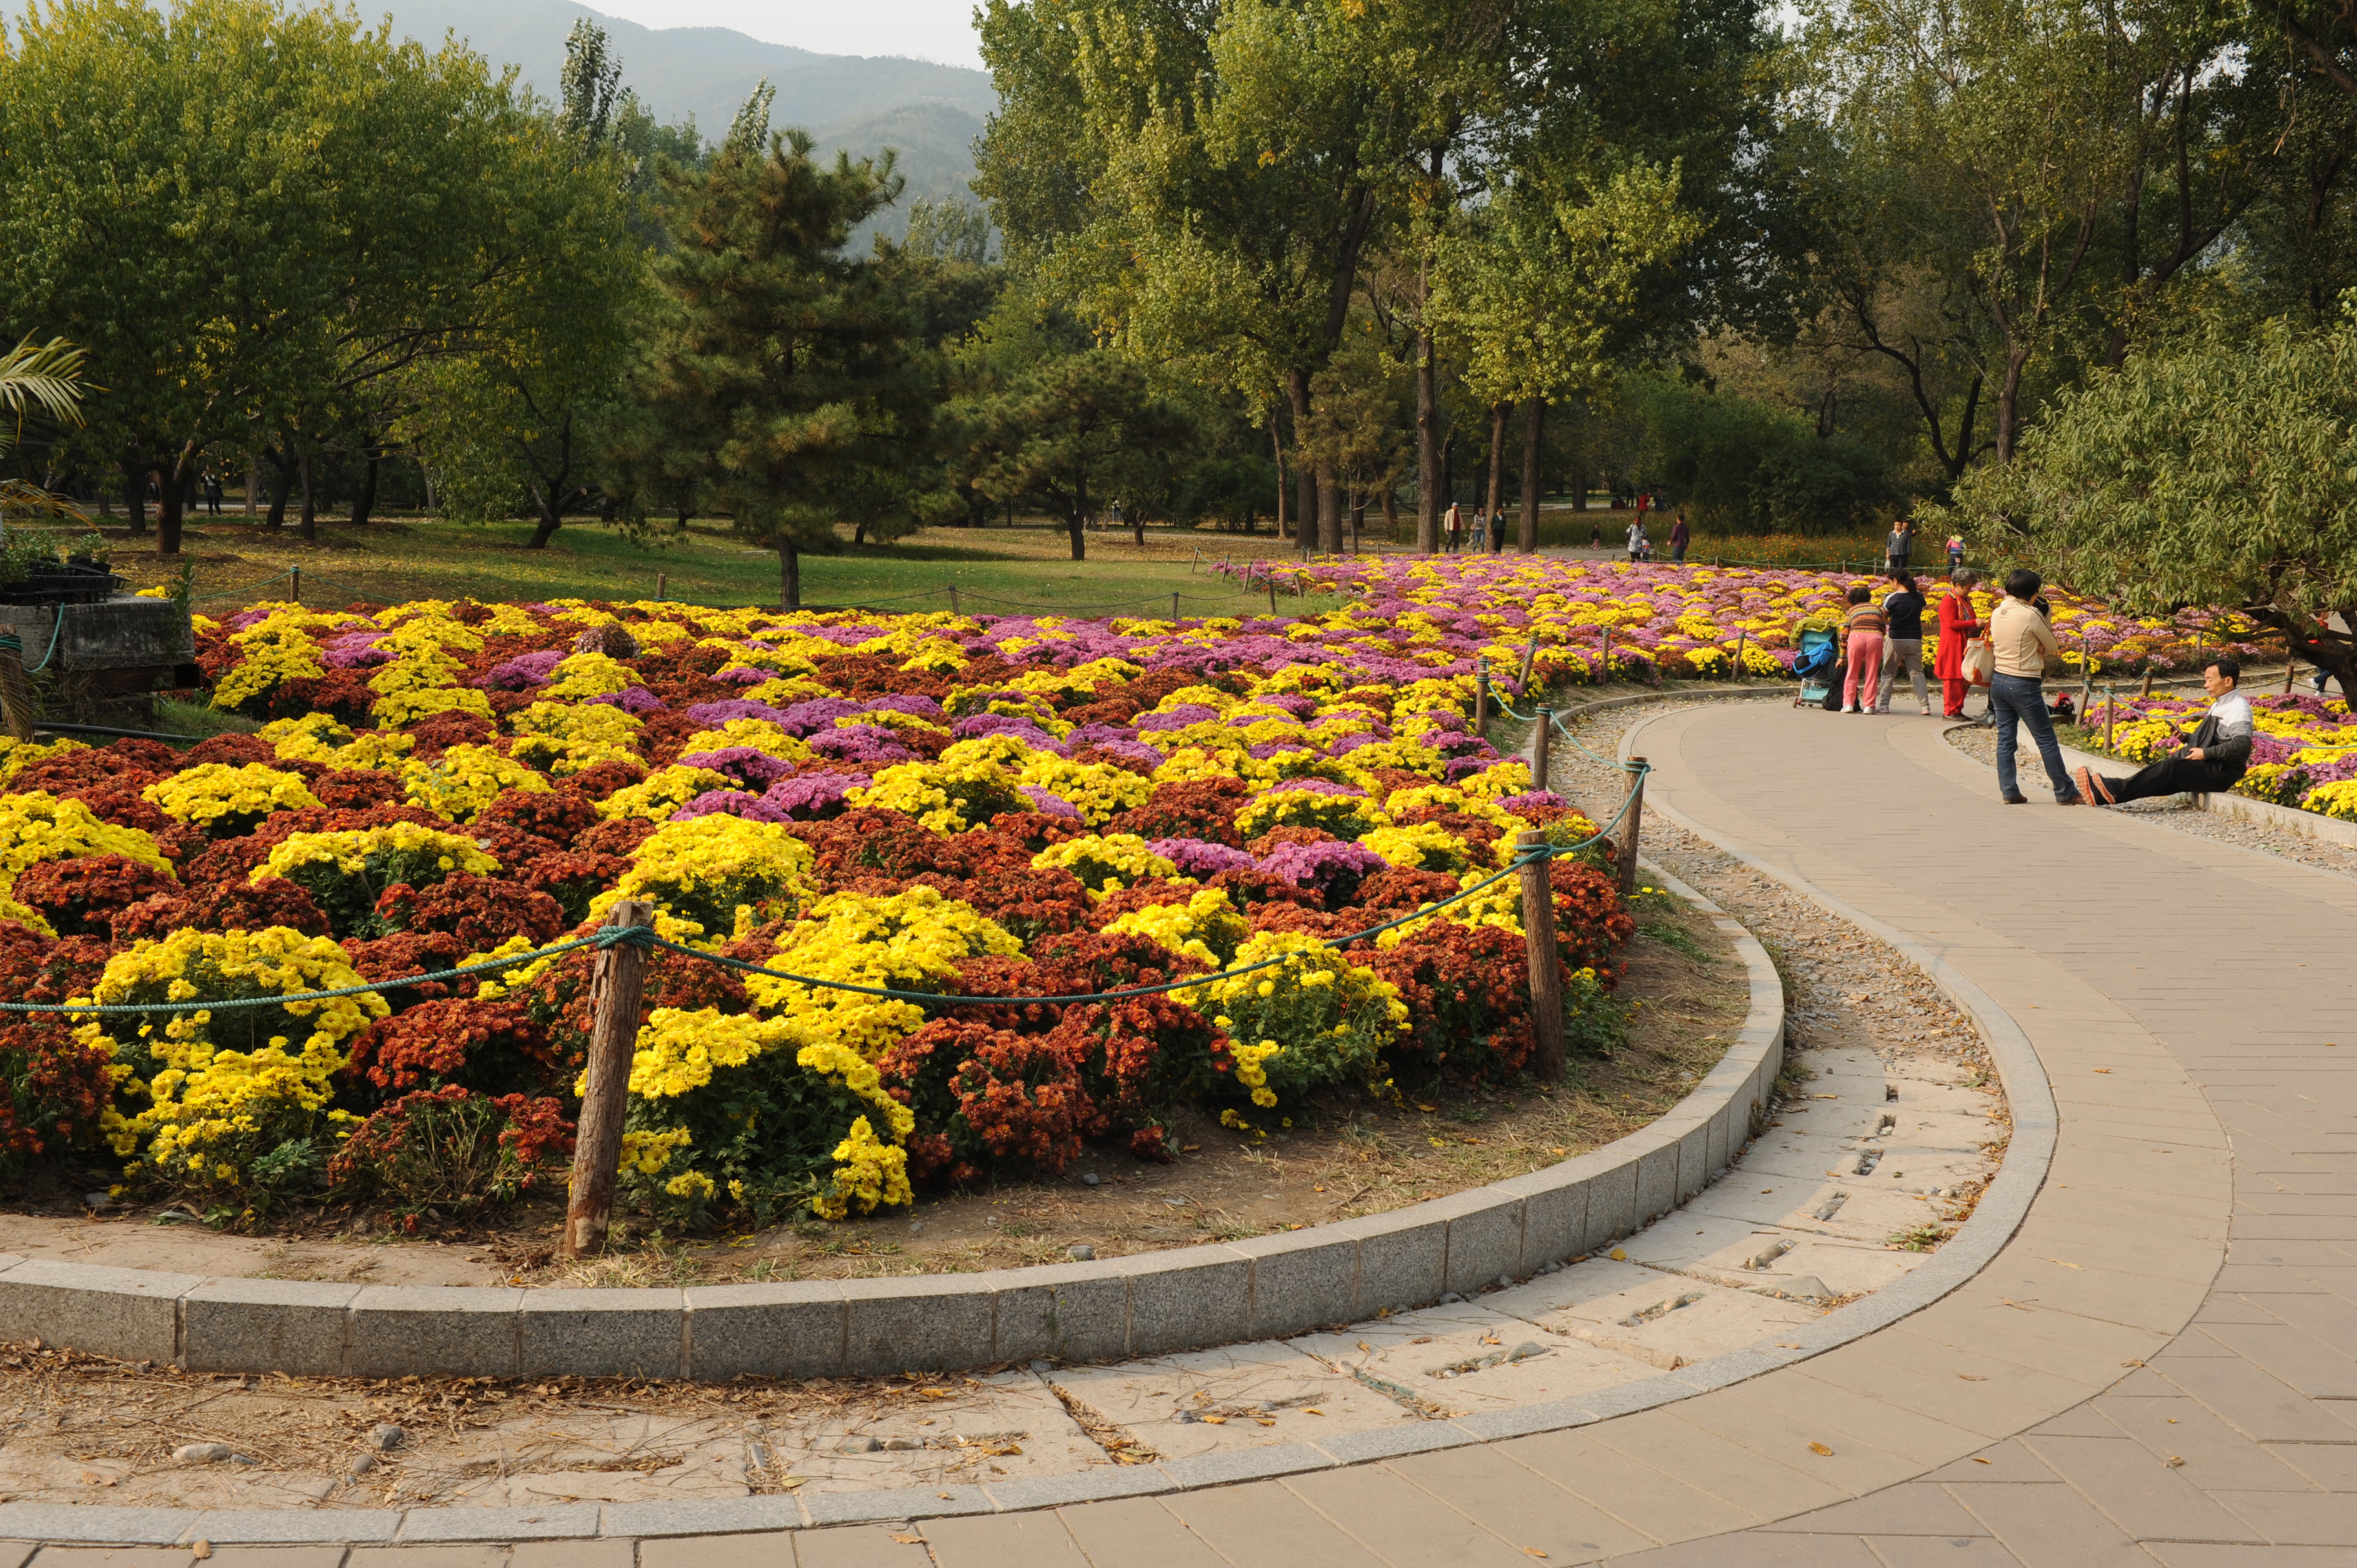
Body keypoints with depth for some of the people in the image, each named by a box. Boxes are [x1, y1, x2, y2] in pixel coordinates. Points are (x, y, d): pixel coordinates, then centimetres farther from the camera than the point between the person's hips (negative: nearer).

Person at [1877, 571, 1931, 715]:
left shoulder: (1891, 598, -11)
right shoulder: (1919, 596, -1)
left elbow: (1884, 618, 1)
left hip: (1895, 639, -3)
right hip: (1915, 640, 3)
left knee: (1888, 674, 9)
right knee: (1917, 673, 8)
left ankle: (1884, 705, 6)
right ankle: (1925, 706, 0)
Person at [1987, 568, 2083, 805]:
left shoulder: (1997, 614, 5)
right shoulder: (2030, 615, -16)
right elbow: (2053, 647, -5)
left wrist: (2037, 648, 2)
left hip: (1999, 681, 7)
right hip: (2024, 685, -7)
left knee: (2005, 739, 9)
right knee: (2047, 741, 2)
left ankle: (2009, 792, 7)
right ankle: (2065, 793, 9)